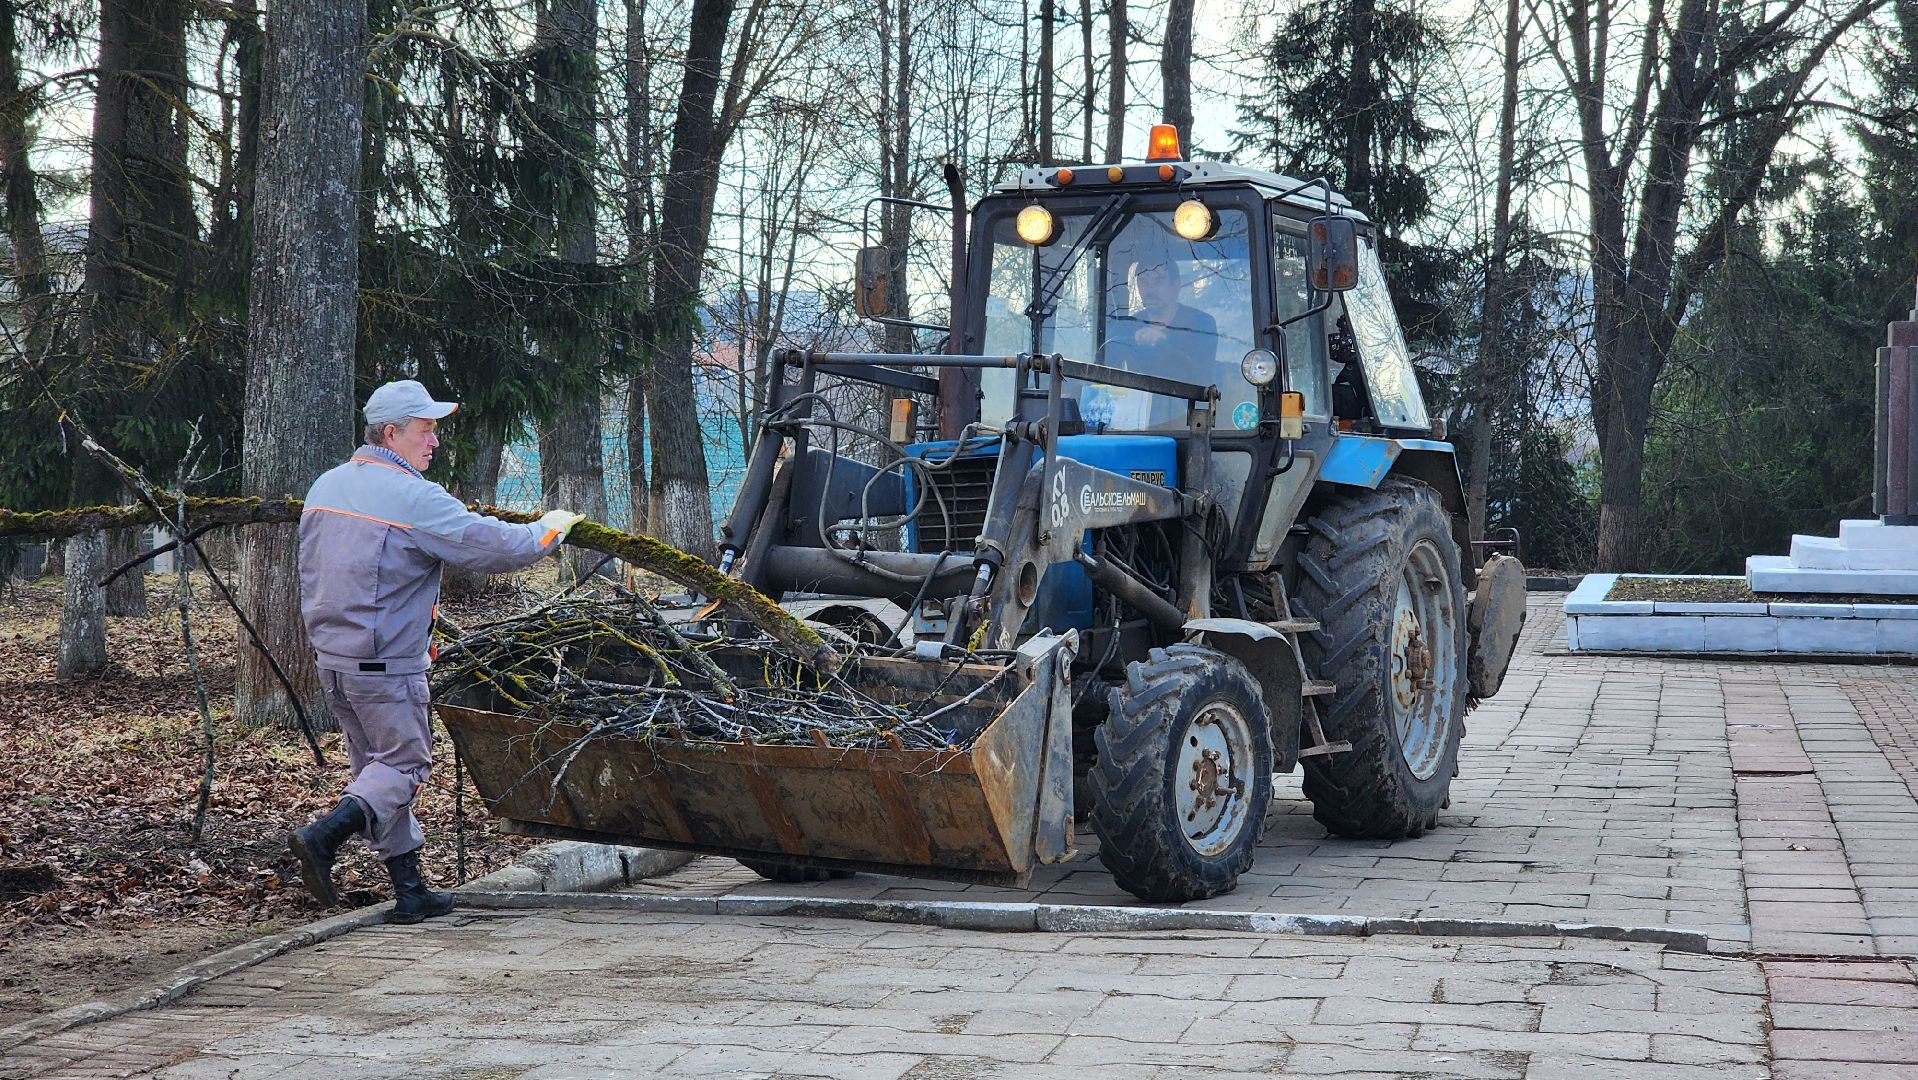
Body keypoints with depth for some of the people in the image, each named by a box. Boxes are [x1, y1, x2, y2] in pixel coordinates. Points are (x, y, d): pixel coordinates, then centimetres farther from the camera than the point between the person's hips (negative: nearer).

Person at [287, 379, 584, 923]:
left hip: (330, 655, 8)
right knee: (404, 764, 4)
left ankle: (409, 889, 17)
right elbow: (494, 547, -17)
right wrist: (550, 530, 0)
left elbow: (311, 572, 18)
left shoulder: (326, 485, 9)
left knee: (376, 764, 13)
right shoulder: (413, 498, -16)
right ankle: (324, 836, -14)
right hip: (386, 665, -8)